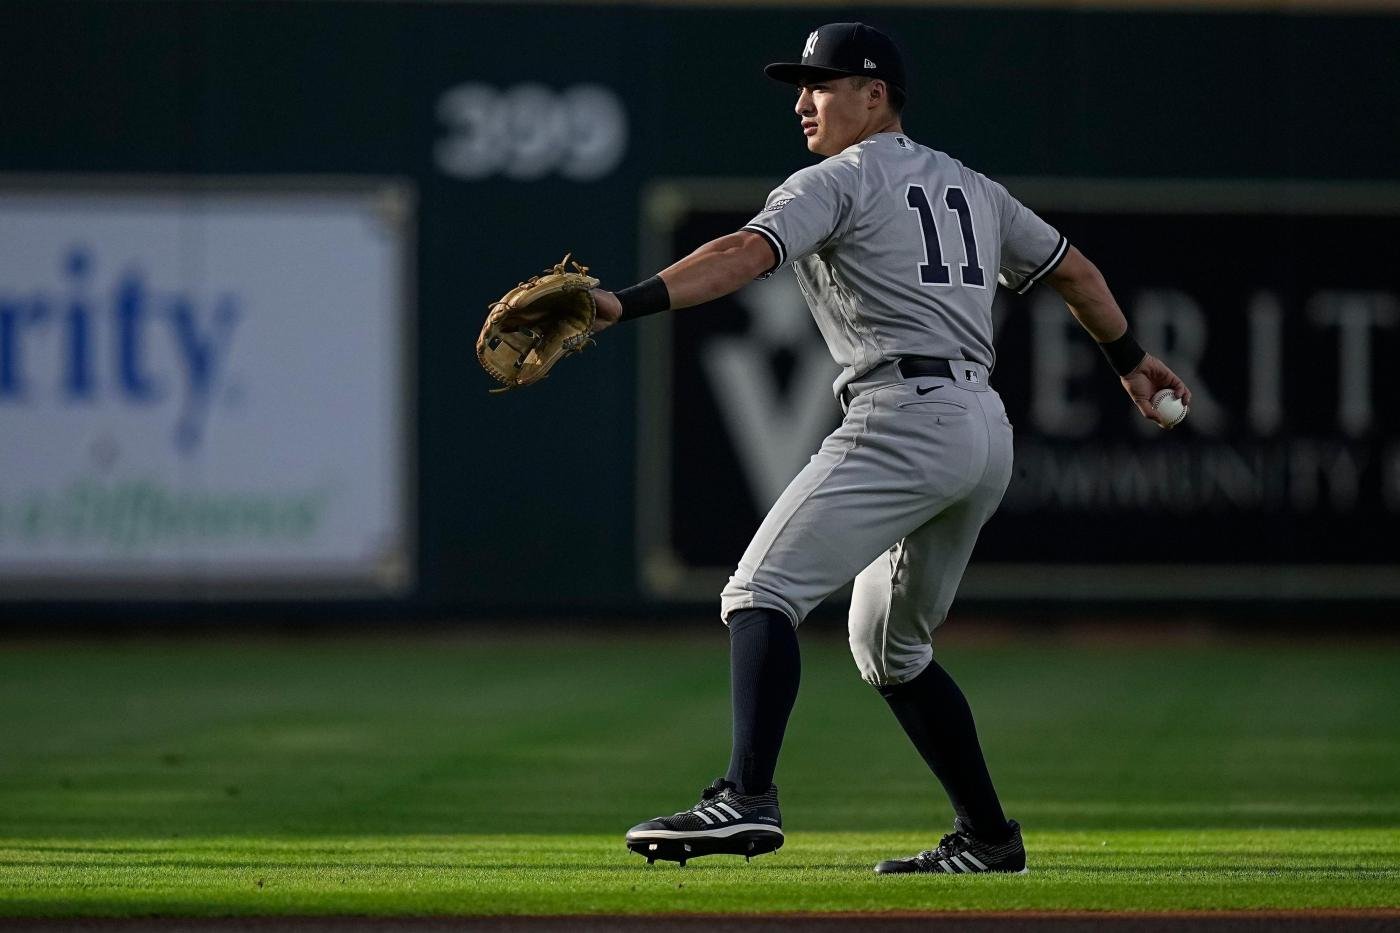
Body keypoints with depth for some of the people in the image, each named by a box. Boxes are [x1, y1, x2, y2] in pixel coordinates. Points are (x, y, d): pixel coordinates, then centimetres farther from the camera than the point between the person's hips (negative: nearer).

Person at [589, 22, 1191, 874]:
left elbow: (744, 254, -16)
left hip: (906, 420, -9)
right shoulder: (972, 188, 24)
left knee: (763, 591, -17)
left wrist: (628, 304, -28)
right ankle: (988, 836, 22)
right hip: (987, 431, 9)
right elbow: (1074, 270, 33)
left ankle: (749, 798, -36)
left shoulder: (840, 182, 1)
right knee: (891, 648, 23)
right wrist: (1129, 359, 48)